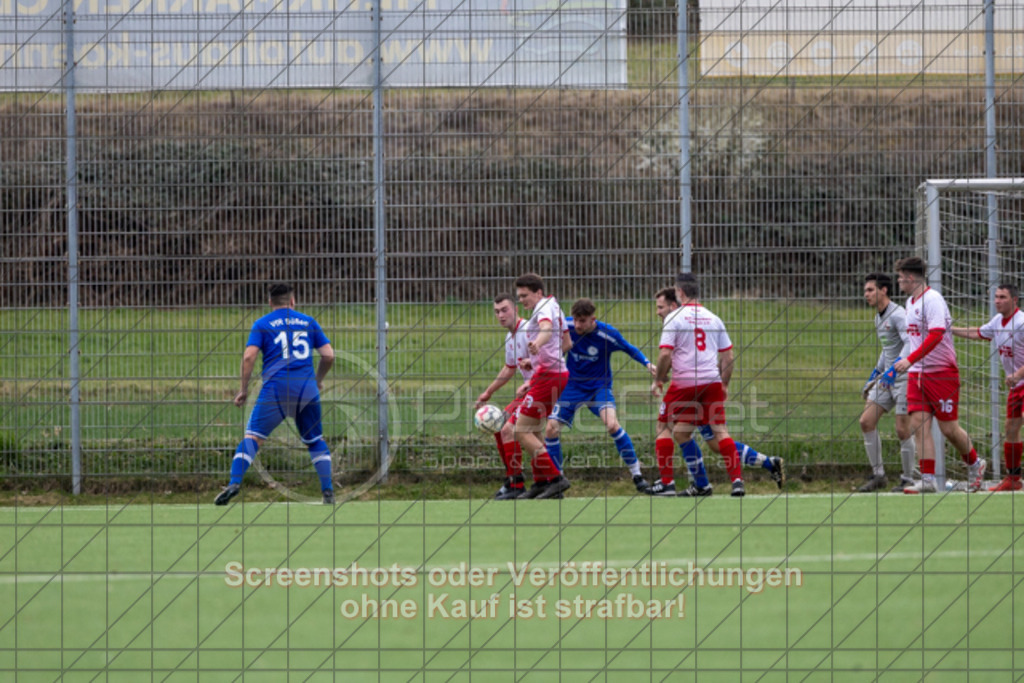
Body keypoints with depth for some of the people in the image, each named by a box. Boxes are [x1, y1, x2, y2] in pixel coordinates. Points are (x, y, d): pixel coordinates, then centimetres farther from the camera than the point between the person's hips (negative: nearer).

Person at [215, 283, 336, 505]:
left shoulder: (262, 324, 9)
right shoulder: (308, 322, 15)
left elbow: (249, 356, -4)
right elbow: (328, 355, 10)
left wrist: (243, 390, 3)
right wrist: (318, 380, 26)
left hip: (276, 387, -2)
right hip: (307, 388, 2)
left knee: (253, 436, -4)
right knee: (315, 440, 17)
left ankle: (235, 482, -22)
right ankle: (328, 491, 10)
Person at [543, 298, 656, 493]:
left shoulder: (608, 334, -19)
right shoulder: (566, 326, -13)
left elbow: (629, 349, -2)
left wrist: (647, 363, -16)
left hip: (599, 387, -3)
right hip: (572, 386, 3)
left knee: (612, 425, -27)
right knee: (551, 429, -8)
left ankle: (637, 475, -15)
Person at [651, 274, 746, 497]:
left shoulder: (674, 317, -2)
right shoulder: (713, 319, 12)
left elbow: (665, 354, -10)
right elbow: (728, 355, 12)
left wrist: (658, 380, 4)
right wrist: (724, 384, 21)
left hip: (684, 382, -4)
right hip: (712, 381, 4)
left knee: (664, 427, 10)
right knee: (720, 429, 2)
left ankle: (666, 482, 5)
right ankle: (737, 480, -10)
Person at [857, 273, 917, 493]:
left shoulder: (898, 315, -15)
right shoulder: (879, 318, 15)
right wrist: (875, 373, 26)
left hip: (905, 378, -9)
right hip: (887, 377, 9)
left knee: (903, 430, -6)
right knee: (866, 421, 1)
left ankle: (908, 479, 7)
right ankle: (878, 476, 7)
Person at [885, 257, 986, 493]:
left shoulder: (932, 300, -15)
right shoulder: (911, 303, 14)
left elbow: (935, 335, -26)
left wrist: (909, 360, -30)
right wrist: (897, 367, 25)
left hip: (941, 372, -8)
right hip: (917, 374, 8)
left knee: (949, 428, -2)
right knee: (919, 425, -5)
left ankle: (975, 465, 22)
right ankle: (927, 480, -6)